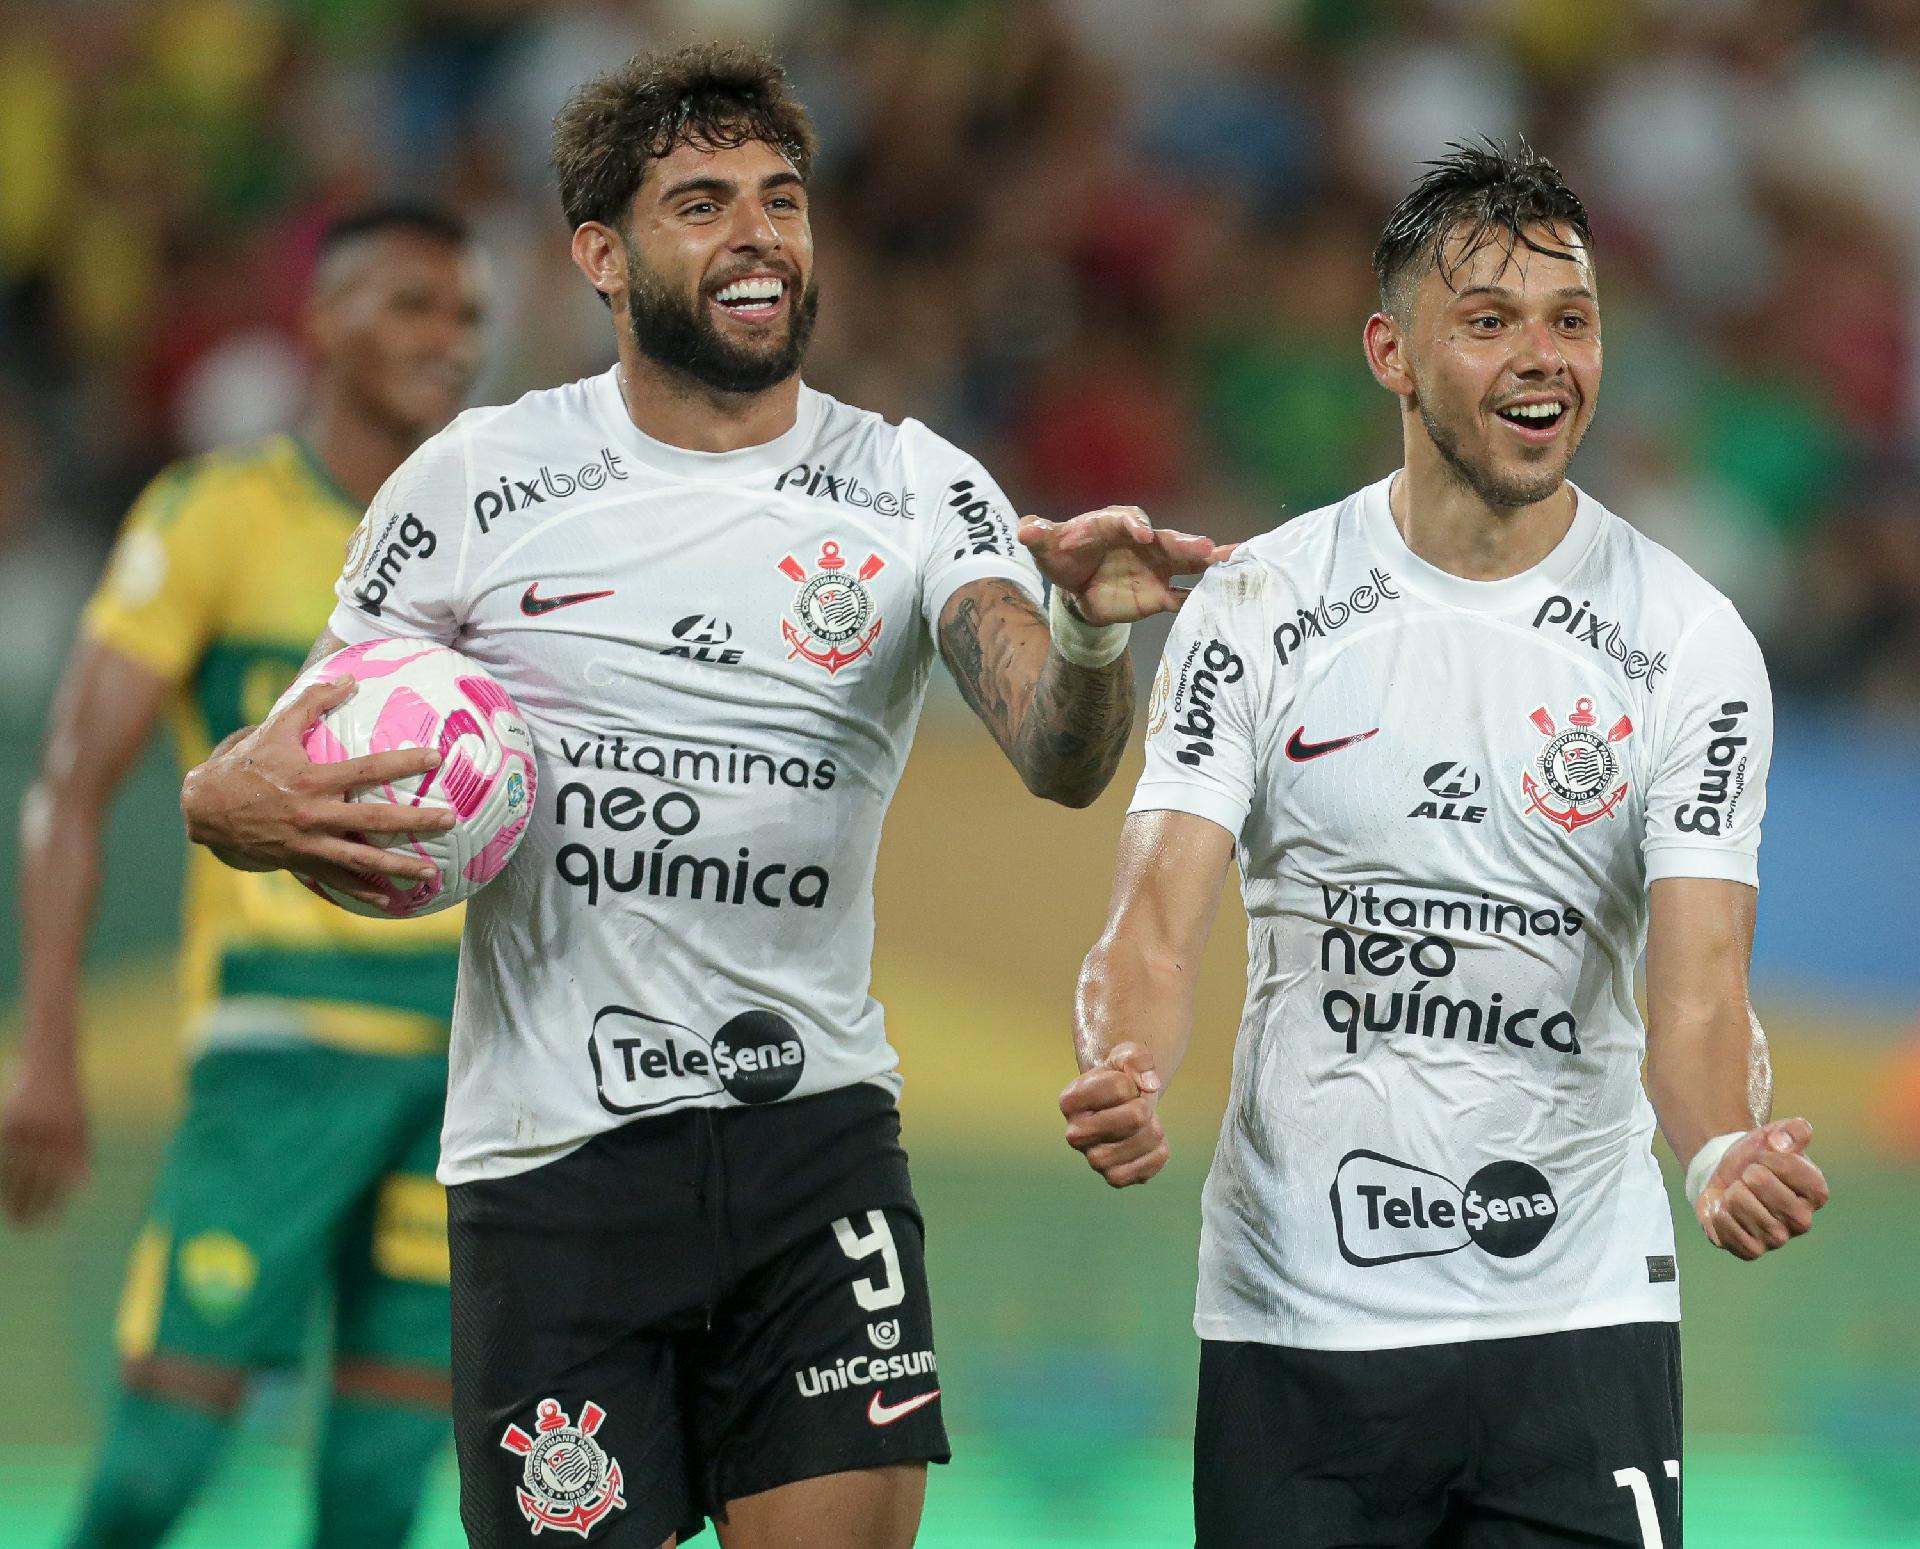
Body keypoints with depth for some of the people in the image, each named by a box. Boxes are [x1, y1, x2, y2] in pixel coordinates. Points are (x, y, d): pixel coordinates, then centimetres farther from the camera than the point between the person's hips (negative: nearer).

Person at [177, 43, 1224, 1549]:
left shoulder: (917, 491, 2)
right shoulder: (478, 480, 2)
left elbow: (1059, 759, -13)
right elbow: (310, 755, 9)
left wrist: (1090, 629, -36)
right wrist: (231, 796, -16)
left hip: (816, 1128, 1)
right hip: (551, 1146, -1)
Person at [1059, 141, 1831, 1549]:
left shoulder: (1688, 641, -4)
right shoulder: (1257, 612, -1)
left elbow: (1698, 992, -10)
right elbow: (1158, 921, -8)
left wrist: (1729, 1147, -32)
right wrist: (1124, 1080, -31)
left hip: (1579, 1314, 0)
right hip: (1293, 1313, 1)